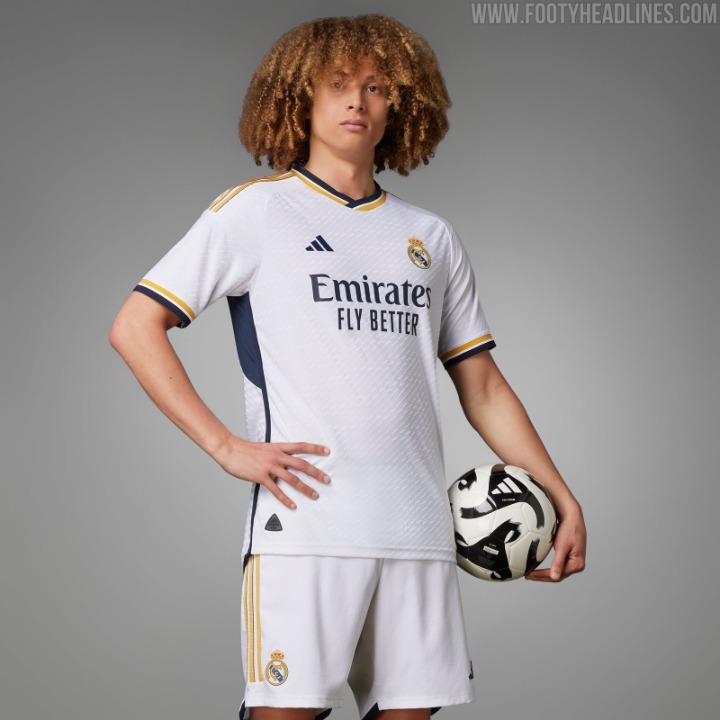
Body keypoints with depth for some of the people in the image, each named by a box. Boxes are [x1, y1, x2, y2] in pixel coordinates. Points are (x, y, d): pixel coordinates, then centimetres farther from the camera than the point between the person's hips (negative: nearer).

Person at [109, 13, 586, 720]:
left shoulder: (431, 237, 18)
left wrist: (562, 498, 12)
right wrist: (225, 446, -8)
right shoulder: (255, 210, 5)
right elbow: (134, 327, 1)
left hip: (418, 528, 4)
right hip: (303, 517, -4)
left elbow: (481, 384, 21)